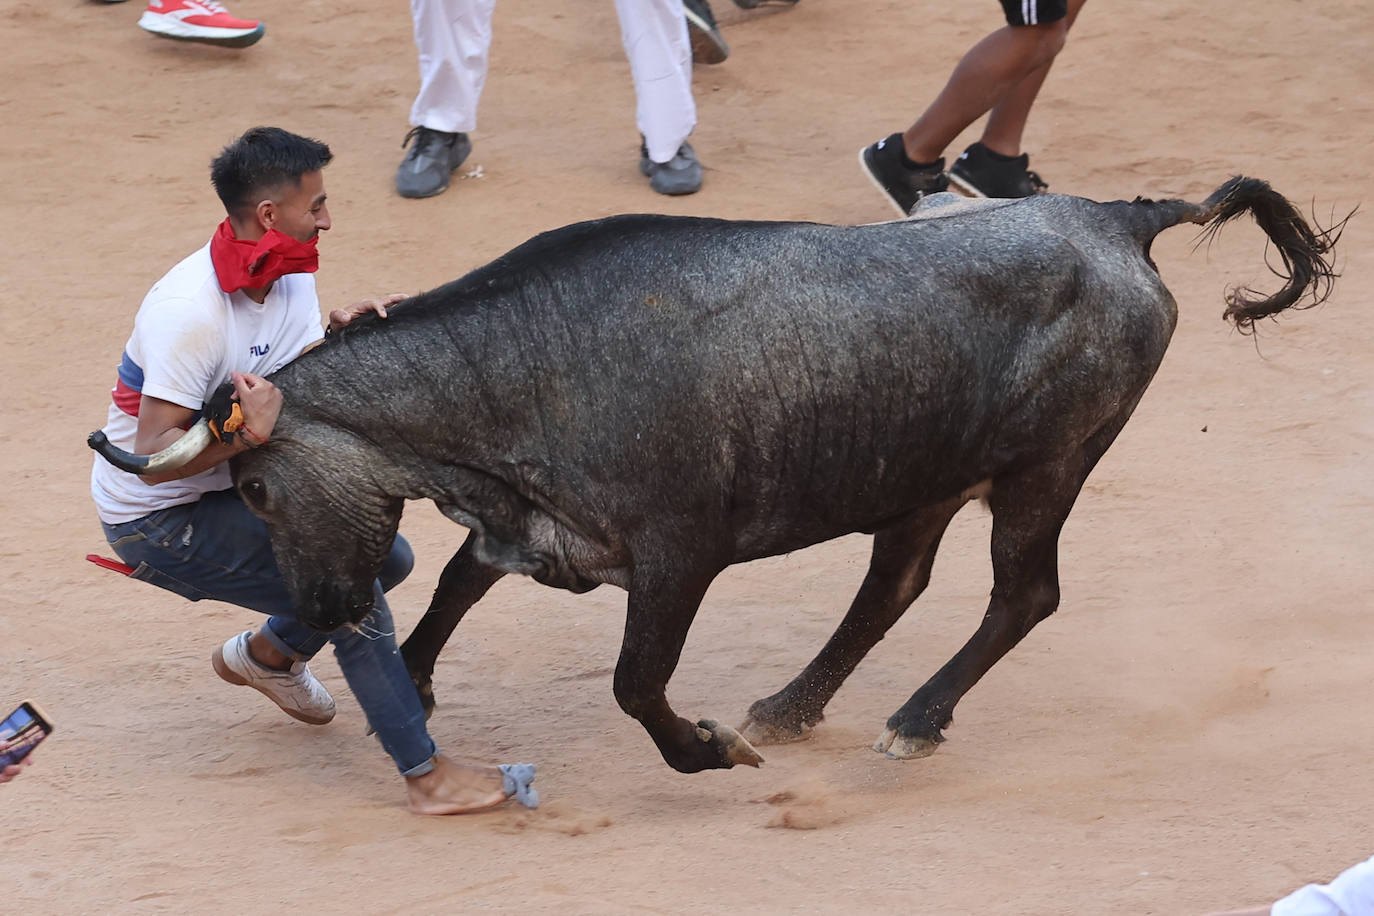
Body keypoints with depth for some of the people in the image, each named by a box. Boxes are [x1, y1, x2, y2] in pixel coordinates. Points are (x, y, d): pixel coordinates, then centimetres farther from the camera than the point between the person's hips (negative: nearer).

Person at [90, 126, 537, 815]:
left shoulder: (288, 277, -1)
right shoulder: (190, 312, -29)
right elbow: (153, 456, -30)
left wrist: (339, 335, -19)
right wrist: (248, 434, -44)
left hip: (223, 492, 9)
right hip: (155, 522, -9)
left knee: (386, 554, 14)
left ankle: (264, 653, 35)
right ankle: (427, 777, -14)